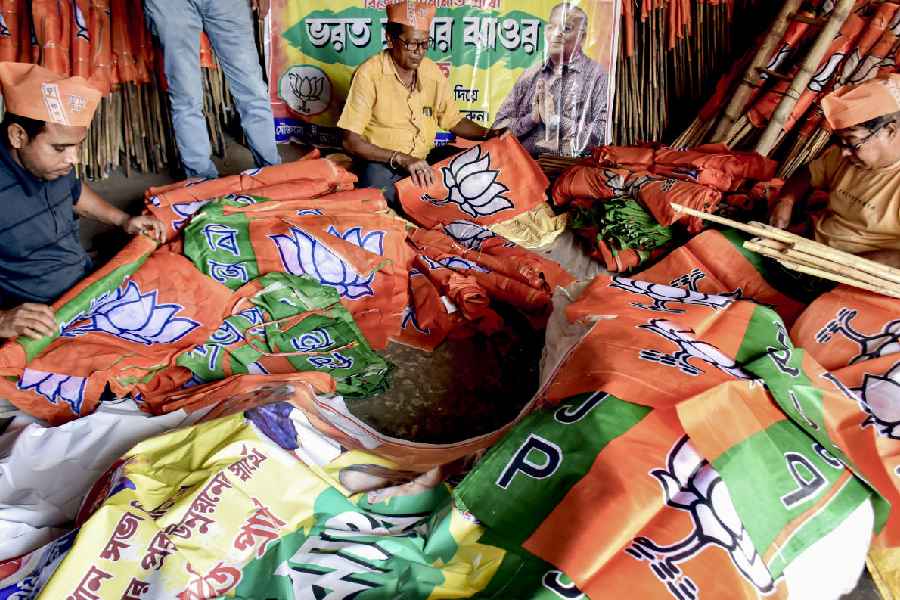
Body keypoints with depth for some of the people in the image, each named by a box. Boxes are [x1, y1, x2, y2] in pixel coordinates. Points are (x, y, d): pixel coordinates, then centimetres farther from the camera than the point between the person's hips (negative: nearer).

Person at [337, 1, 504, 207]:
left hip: (426, 159, 5)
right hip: (382, 162, -4)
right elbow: (351, 141, -17)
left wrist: (488, 134, -4)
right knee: (375, 178, -37)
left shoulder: (432, 72, 3)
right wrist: (401, 159, -29)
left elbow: (452, 120, 16)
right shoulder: (369, 74, -13)